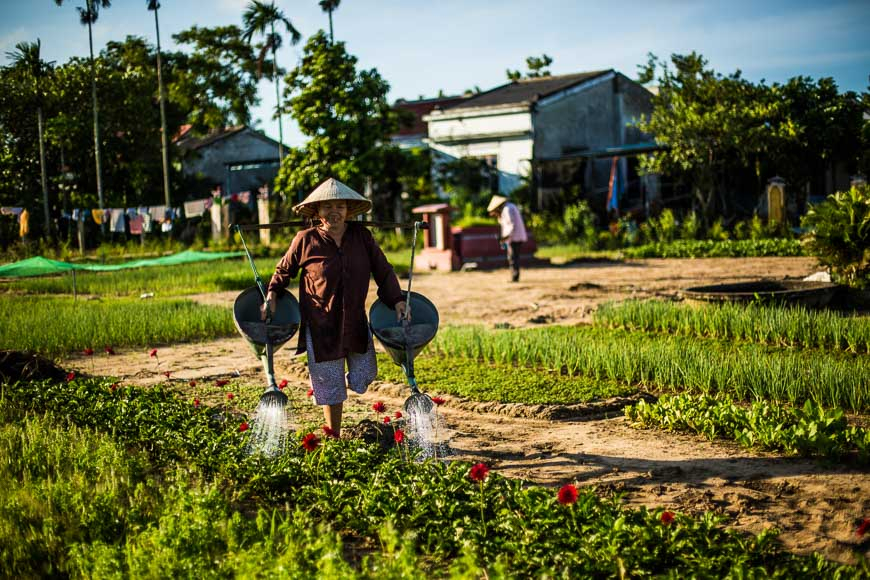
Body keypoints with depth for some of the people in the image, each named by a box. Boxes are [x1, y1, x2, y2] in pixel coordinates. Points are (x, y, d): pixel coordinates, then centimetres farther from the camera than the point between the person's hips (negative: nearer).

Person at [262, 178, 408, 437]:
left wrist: (397, 300, -4)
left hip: (355, 322, 3)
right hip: (321, 324, -3)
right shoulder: (306, 240, -8)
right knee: (330, 385, 5)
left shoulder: (361, 235, -2)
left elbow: (382, 270, 4)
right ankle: (333, 437, 23)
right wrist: (272, 294, -8)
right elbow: (284, 270, 6)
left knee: (364, 376, 7)